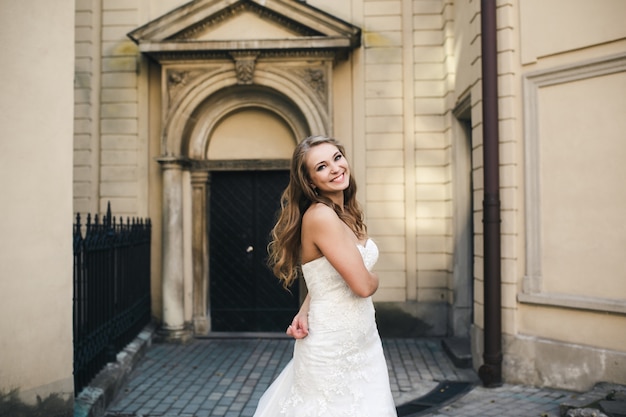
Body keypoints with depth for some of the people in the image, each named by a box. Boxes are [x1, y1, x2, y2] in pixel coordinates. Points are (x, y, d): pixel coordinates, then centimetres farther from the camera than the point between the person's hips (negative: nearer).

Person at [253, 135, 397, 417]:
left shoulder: (347, 214, 6)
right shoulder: (320, 215, -22)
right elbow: (363, 284, -24)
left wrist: (303, 313, -8)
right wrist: (375, 279, 0)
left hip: (363, 341, 8)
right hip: (331, 348, -8)